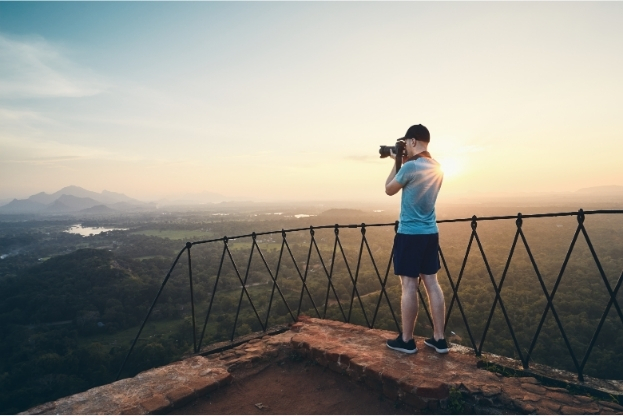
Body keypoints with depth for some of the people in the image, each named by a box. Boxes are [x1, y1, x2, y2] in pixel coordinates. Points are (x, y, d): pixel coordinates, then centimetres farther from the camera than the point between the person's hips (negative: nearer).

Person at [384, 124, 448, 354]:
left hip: (409, 233, -7)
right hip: (430, 233, 8)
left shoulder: (410, 166, -15)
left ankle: (406, 340, 11)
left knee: (409, 285, -1)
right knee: (431, 283, 10)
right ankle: (439, 338, 16)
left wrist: (396, 162, 7)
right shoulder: (437, 168, 10)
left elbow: (389, 189, 0)